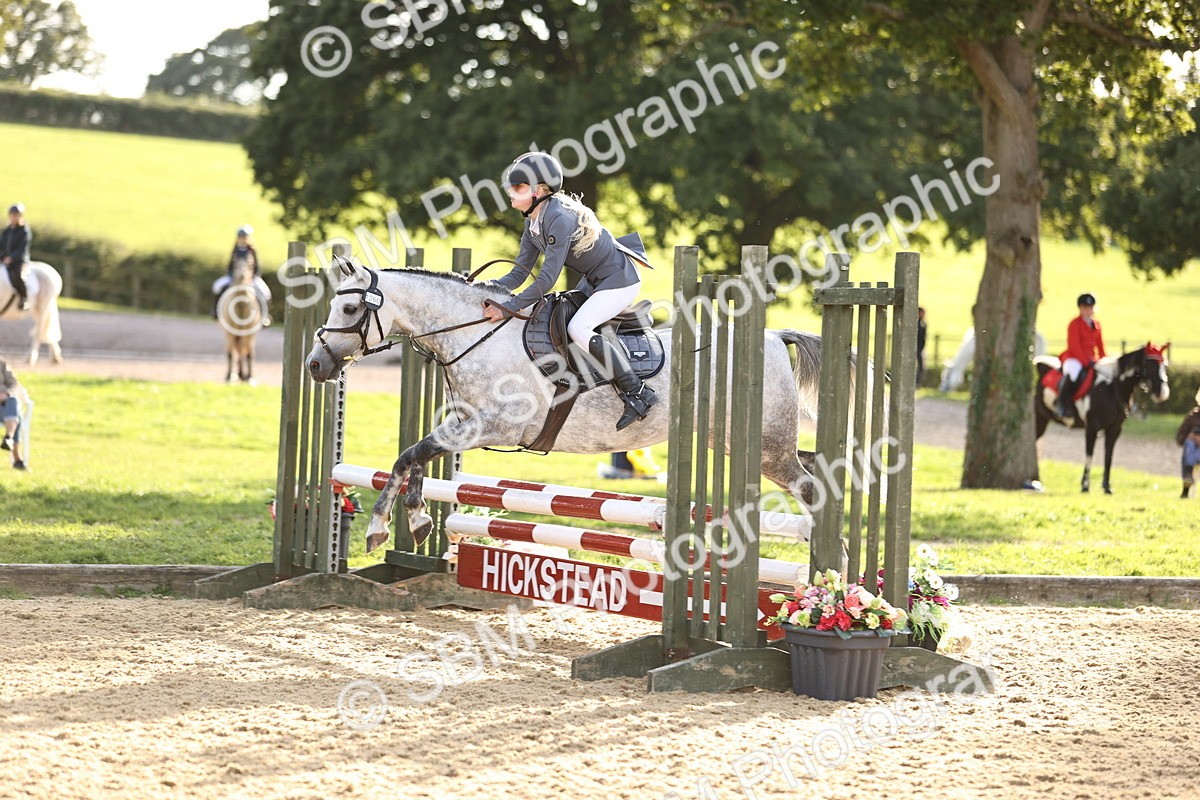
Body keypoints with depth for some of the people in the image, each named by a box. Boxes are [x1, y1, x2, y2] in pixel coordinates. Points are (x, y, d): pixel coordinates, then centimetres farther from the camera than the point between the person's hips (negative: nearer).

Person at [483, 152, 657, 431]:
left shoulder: (559, 218, -28)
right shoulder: (533, 222, 2)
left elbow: (547, 279, -30)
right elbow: (519, 274, 4)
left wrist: (508, 308, -28)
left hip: (619, 279, -11)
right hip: (594, 281, 11)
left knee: (578, 328, -25)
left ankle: (637, 393, -19)